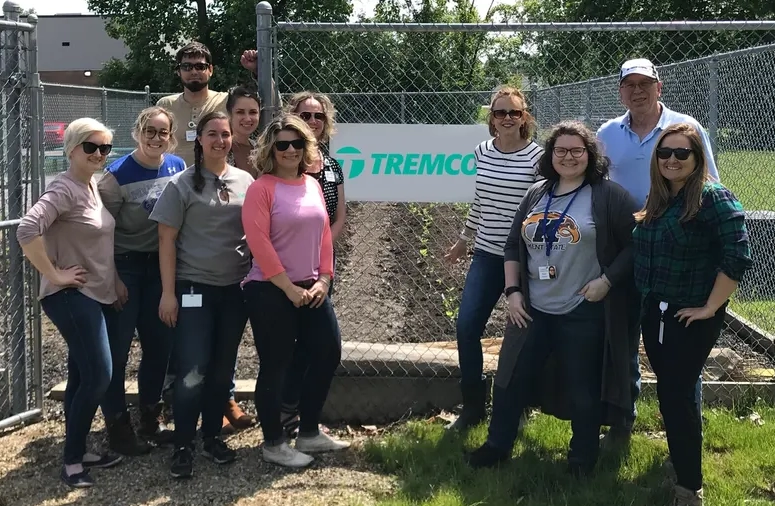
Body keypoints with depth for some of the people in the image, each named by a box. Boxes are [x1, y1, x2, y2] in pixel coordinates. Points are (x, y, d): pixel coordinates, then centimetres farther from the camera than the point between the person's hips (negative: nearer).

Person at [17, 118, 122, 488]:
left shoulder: (93, 186, 11)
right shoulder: (64, 189, -17)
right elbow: (26, 231, -31)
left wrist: (115, 280, 16)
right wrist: (54, 275, -24)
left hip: (96, 295, 9)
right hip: (71, 296, -9)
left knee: (82, 377, 13)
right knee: (98, 376, -10)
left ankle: (78, 453, 23)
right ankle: (71, 462, 1)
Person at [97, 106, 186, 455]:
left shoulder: (178, 167, 0)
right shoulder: (118, 174, -15)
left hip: (160, 266, 6)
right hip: (123, 266, -5)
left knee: (160, 343, 12)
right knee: (117, 348, -1)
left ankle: (151, 418, 28)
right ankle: (117, 427, 11)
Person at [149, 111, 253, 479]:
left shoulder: (246, 181, 5)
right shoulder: (182, 184, -4)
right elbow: (167, 239, -5)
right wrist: (168, 292, -10)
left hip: (236, 287, 4)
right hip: (194, 287, -4)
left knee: (223, 367, 12)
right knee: (191, 370, -5)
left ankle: (212, 436, 26)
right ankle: (183, 445, 8)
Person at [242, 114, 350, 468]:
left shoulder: (312, 185, 9)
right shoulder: (261, 188, -11)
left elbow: (324, 234, 10)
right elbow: (259, 242, -17)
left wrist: (324, 280, 0)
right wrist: (289, 288, -17)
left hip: (311, 289, 7)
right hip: (270, 291, -7)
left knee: (329, 353, 10)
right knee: (275, 366, 1)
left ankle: (309, 433, 25)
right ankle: (273, 444, 15)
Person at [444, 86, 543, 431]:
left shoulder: (537, 156, -10)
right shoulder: (482, 153, 4)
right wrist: (463, 240, 22)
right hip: (487, 254, 4)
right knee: (466, 327, -1)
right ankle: (472, 407, 14)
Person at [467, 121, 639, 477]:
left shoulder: (608, 196, -7)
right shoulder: (536, 195, 9)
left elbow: (635, 244, -9)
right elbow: (514, 245, 14)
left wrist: (607, 280, -15)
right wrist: (513, 291, 5)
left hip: (584, 312, -5)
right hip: (533, 309, 5)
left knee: (582, 388, 6)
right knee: (511, 379, 10)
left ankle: (583, 455, 26)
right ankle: (497, 445, 27)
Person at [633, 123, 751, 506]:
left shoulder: (713, 198, -16)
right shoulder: (656, 199, 8)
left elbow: (738, 257, -22)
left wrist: (710, 308, -19)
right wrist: (649, 303, 12)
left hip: (691, 317, -7)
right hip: (654, 312, 7)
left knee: (676, 395, -5)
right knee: (670, 391, 16)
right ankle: (681, 464, 34)